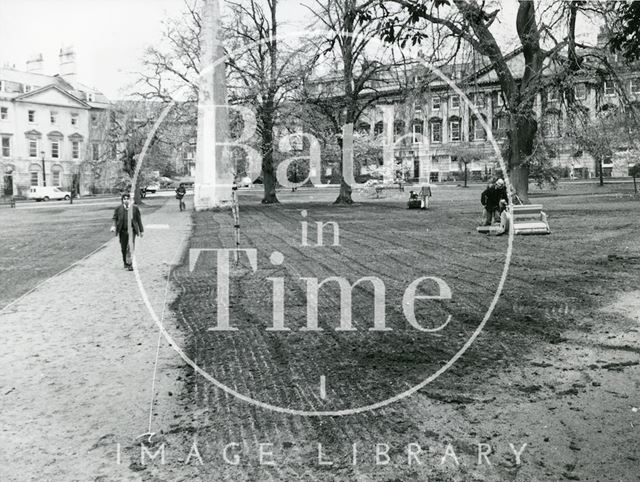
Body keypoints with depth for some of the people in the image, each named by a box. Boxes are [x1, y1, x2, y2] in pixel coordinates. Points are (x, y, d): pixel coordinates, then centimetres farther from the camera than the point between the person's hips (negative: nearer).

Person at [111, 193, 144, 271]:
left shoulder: (135, 208, 0)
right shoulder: (118, 208, 2)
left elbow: (138, 219, 5)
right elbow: (115, 218, 5)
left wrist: (141, 230, 7)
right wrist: (114, 226, -15)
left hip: (132, 230, -2)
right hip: (122, 231, 2)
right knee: (123, 248, 9)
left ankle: (130, 264, -5)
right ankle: (125, 263, 26)